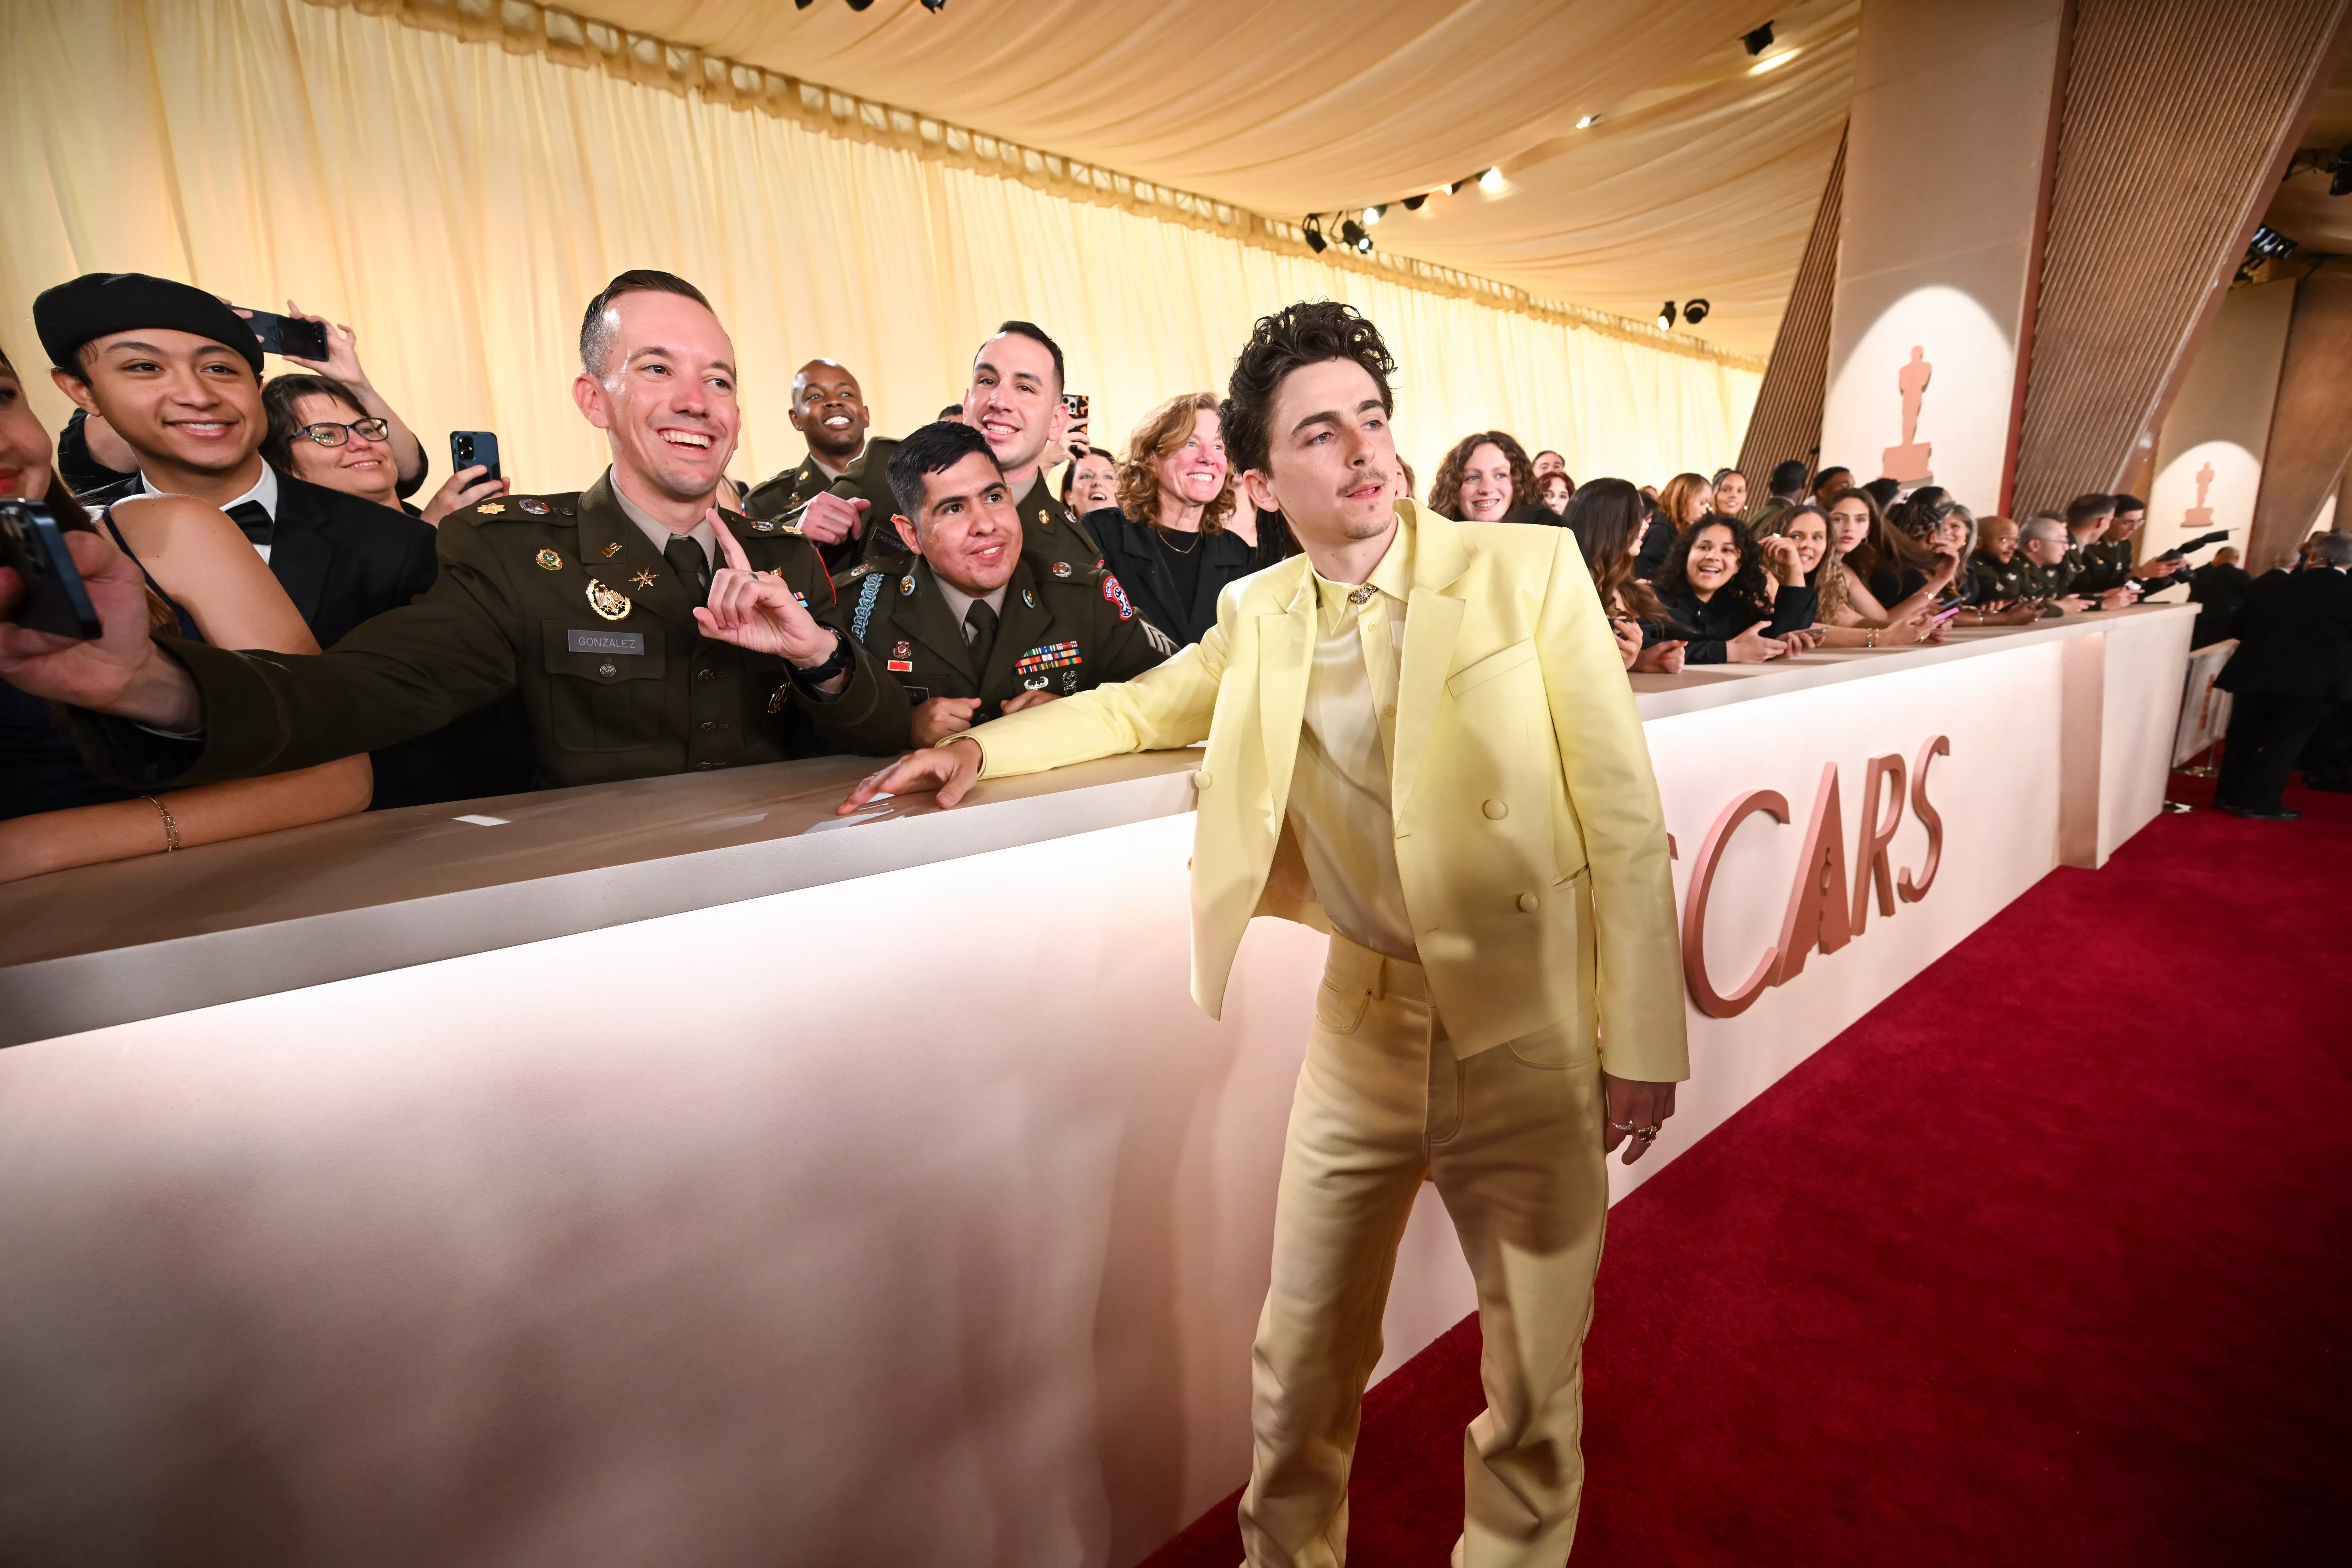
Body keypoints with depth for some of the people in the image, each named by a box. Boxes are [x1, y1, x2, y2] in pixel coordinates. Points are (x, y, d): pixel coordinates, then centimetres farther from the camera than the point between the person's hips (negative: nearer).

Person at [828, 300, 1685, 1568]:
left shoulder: (1529, 570, -8)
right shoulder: (1258, 617, 2)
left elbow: (1623, 819, -7)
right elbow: (1141, 709, 17)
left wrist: (1642, 1042, -7)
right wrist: (984, 748, 2)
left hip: (1529, 1033, -2)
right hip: (1362, 1024, 3)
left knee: (1535, 1382, 16)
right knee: (1299, 1364, 17)